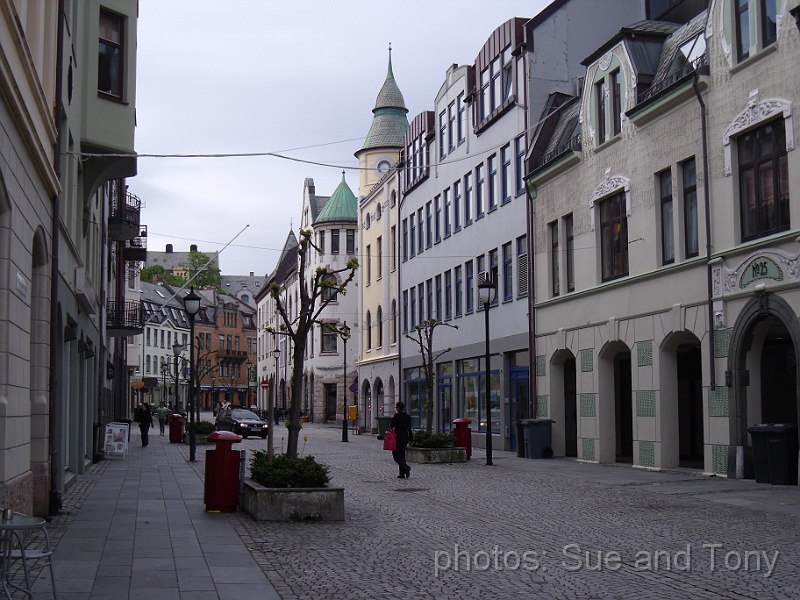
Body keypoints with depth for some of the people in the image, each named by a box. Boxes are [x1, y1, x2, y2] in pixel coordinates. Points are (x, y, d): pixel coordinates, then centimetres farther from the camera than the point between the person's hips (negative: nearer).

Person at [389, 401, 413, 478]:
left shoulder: (397, 416, -13)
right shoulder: (408, 417, 6)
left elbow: (391, 425, -10)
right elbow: (409, 429, 9)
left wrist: (392, 418, 5)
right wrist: (411, 439, 14)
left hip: (398, 438, -7)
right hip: (405, 438, 7)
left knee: (395, 455, -1)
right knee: (402, 455, 13)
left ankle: (406, 467, -22)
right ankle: (402, 473, 11)